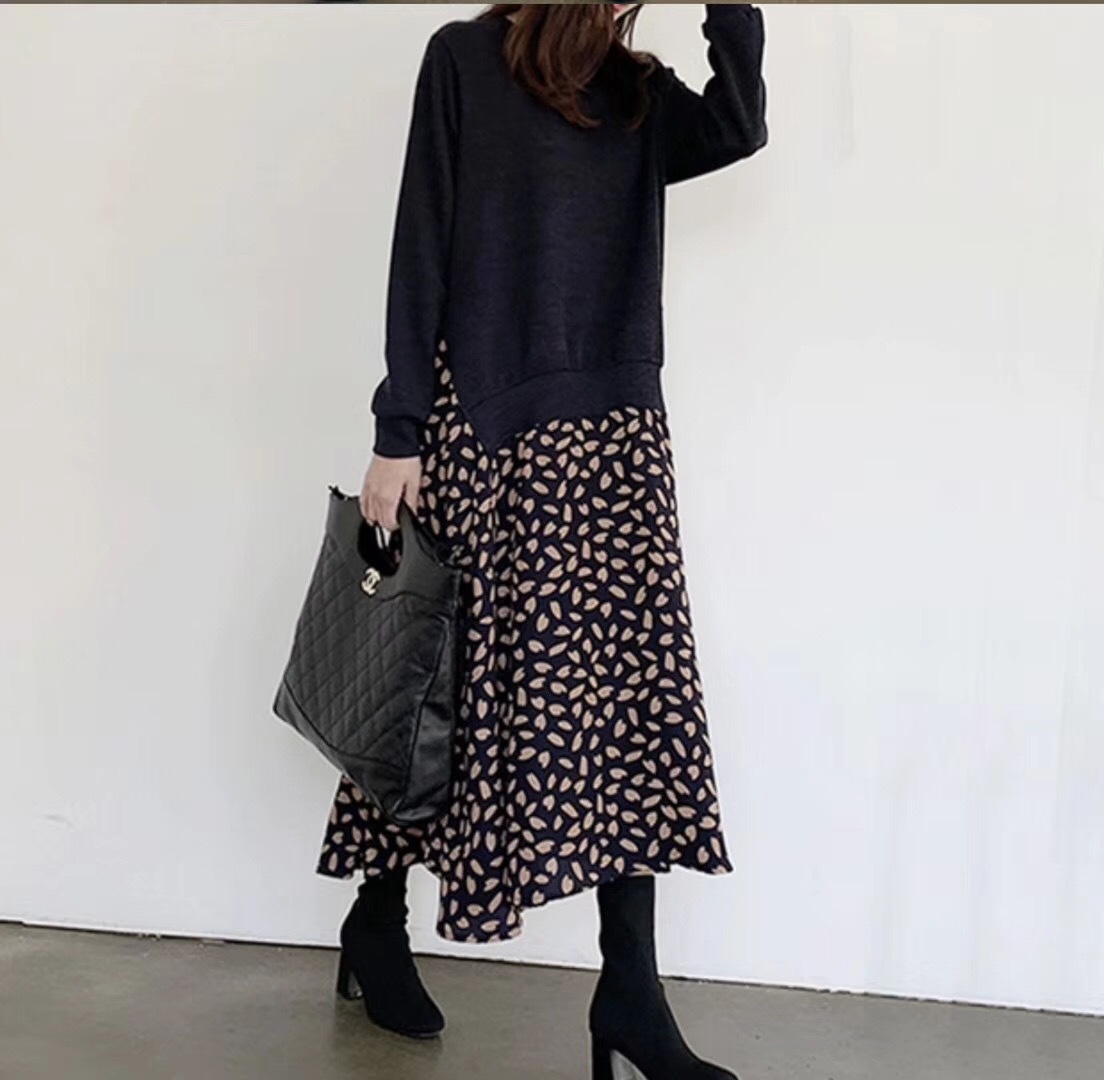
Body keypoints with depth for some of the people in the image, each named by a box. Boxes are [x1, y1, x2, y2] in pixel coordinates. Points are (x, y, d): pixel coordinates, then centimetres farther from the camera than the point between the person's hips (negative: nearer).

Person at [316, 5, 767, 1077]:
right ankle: (375, 921, 26)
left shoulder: (640, 91, 14)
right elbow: (420, 253, -3)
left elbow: (740, 127, -7)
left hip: (616, 435, 4)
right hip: (482, 430, -4)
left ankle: (631, 991, 2)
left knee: (634, 687, -4)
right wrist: (396, 433, -8)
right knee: (445, 680, 5)